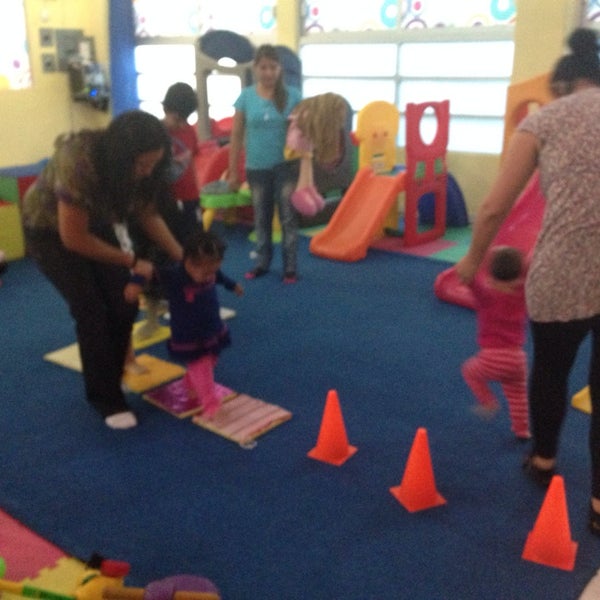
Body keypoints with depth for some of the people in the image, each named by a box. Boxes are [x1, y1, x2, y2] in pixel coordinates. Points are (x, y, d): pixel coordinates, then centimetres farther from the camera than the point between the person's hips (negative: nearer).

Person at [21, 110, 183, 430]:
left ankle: (111, 377, 20)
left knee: (124, 304, -3)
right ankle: (105, 398, 5)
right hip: (50, 230, -5)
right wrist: (132, 262, -23)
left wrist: (182, 257, -16)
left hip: (95, 224, 5)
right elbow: (73, 238, -30)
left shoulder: (137, 167, -21)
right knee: (91, 312, -12)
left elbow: (148, 215, -5)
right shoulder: (78, 164, -40)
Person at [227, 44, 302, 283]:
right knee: (261, 219, 13)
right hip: (257, 168, 2)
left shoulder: (292, 95, -5)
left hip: (286, 166, -2)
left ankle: (290, 267, 12)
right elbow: (237, 136, 2)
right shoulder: (246, 96, -2)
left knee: (288, 218, 3)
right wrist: (233, 171, 1)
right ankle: (262, 263, 27)